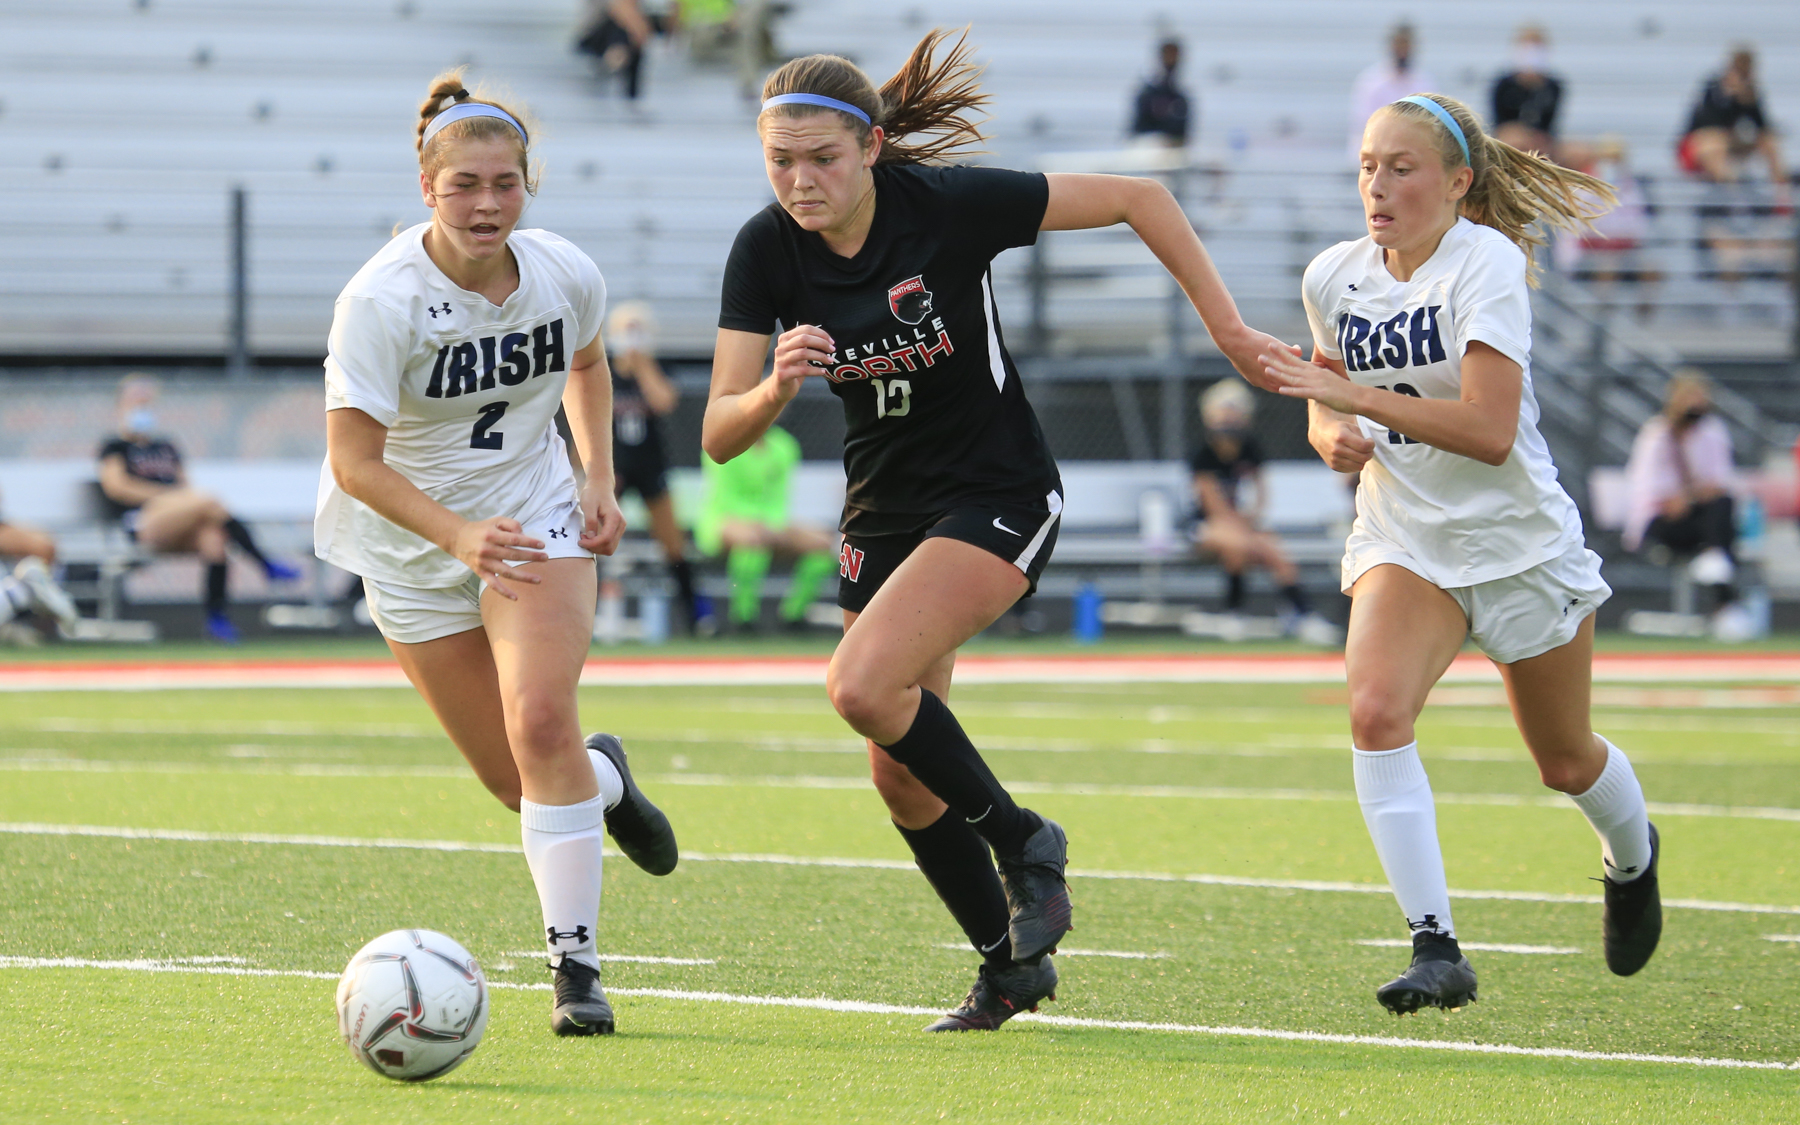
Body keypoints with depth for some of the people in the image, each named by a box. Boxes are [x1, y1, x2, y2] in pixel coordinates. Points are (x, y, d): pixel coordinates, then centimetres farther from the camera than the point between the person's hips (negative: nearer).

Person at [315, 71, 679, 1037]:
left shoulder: (565, 275, -11)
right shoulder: (382, 299, -25)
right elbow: (353, 460, -26)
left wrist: (599, 479, 1)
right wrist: (458, 534, -39)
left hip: (537, 520, 1)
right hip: (412, 547, -1)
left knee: (541, 720, -21)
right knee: (520, 782, 2)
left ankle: (575, 961, -14)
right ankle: (604, 779, 40)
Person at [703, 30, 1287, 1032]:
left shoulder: (947, 204, -21)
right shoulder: (766, 251, -10)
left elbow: (1138, 198, -12)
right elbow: (720, 435, -12)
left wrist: (1227, 327, -11)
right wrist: (775, 390, -34)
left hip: (998, 496, -6)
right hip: (885, 513, 6)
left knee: (863, 686, -26)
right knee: (904, 778, 7)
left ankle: (1023, 842, -4)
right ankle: (1014, 965, 26)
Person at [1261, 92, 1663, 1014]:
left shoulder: (1486, 262, -20)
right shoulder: (1334, 278, -3)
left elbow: (1490, 429, -29)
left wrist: (1359, 399, -33)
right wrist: (1333, 436, -9)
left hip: (1521, 544, -3)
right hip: (1404, 541, 3)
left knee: (1566, 762, 14)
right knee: (1376, 711, -25)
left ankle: (1632, 859, 50)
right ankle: (1435, 946, -24)